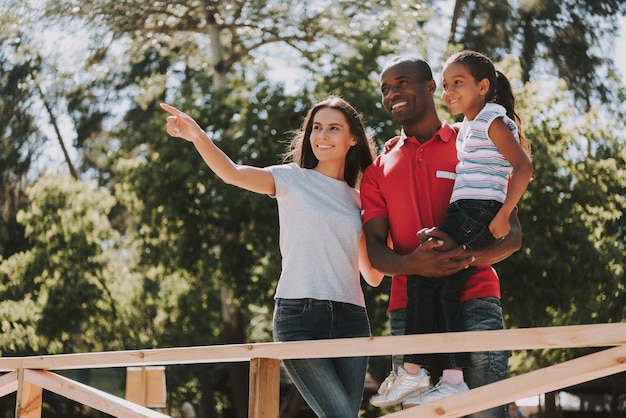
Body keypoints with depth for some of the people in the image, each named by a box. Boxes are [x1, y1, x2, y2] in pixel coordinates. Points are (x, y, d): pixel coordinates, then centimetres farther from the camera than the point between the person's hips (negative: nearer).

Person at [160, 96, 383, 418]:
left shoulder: (358, 201, 16)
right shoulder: (293, 179, 6)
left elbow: (373, 276, 15)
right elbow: (233, 173, -13)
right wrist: (197, 136, -30)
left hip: (351, 320, 4)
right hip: (299, 315, -4)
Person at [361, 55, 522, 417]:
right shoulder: (379, 170, 19)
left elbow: (512, 236, 5)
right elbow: (375, 249, 8)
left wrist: (466, 257, -17)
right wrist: (411, 264, -16)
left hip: (474, 301, -2)